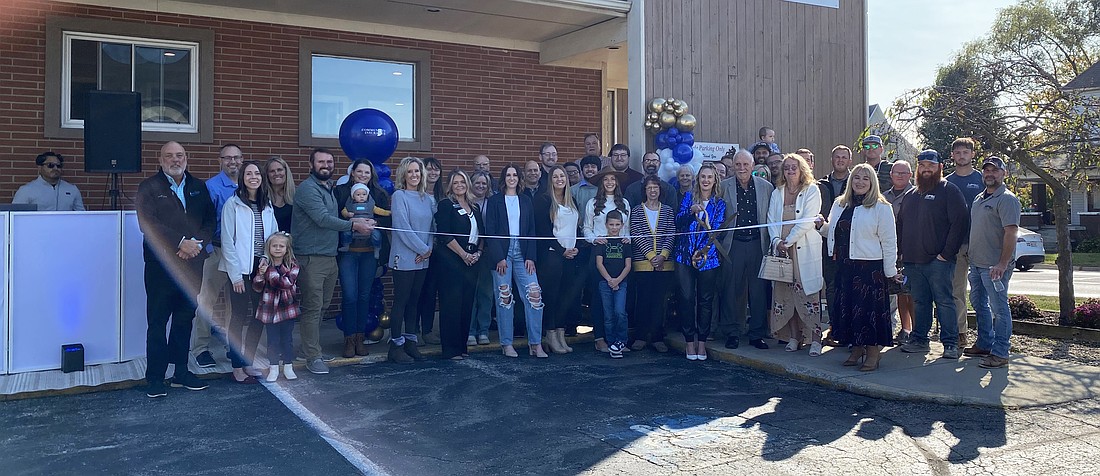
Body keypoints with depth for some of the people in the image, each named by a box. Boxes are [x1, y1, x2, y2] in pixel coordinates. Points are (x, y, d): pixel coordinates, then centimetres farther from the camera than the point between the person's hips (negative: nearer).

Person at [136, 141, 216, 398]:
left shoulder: (199, 187, 13)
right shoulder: (149, 187, 0)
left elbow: (210, 220, 8)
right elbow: (148, 223, -12)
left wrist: (196, 243, -10)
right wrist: (181, 242, -17)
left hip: (192, 265, 4)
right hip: (161, 265, -4)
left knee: (185, 320, 11)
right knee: (157, 322, -1)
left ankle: (181, 372, 21)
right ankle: (155, 378, 6)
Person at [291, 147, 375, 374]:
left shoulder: (328, 188, 19)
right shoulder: (308, 188, -11)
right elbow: (322, 219, -19)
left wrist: (356, 220, 9)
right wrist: (353, 225, -15)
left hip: (330, 257, 9)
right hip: (311, 258, -9)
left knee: (321, 306, 14)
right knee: (312, 308, -5)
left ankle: (311, 348, 25)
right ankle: (312, 357, 0)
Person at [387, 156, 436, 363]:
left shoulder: (428, 198, 11)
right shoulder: (399, 195, -6)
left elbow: (432, 226, 13)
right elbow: (403, 227, -13)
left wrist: (429, 248, -4)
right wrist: (422, 249, -12)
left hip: (422, 259, 6)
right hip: (404, 258, -6)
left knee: (414, 301, 11)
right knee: (401, 301, -2)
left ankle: (410, 342, 18)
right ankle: (396, 346, 4)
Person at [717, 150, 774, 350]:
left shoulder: (766, 187, 6)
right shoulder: (723, 187, 2)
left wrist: (772, 243, 2)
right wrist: (719, 239, -7)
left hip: (758, 245, 1)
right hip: (733, 245, -1)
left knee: (759, 290, 5)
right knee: (733, 290, 2)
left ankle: (757, 334, 16)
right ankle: (732, 333, 13)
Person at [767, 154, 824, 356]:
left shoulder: (812, 191, 0)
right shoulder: (777, 193, 14)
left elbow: (807, 221, -9)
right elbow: (771, 220, 8)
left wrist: (788, 241, -12)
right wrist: (776, 240, -8)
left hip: (804, 250, -4)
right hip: (782, 249, 4)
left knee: (808, 293, -8)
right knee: (786, 293, 3)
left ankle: (815, 339, -5)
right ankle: (794, 337, 11)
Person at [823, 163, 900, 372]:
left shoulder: (881, 208, -4)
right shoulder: (839, 205, 12)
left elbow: (889, 242, -4)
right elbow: (833, 232, 24)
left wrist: (891, 271, -3)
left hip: (870, 267, -5)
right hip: (844, 266, 6)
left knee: (869, 308, -3)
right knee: (847, 307, 9)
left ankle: (873, 354, 8)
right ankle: (857, 349, 22)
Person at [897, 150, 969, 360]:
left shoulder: (949, 191, -2)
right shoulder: (910, 195, 19)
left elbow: (960, 222, -10)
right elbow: (900, 224, 24)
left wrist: (947, 252, -15)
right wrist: (901, 250, 11)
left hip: (938, 260, -6)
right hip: (912, 261, 6)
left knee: (944, 301, -4)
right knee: (920, 302, 11)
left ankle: (950, 343, 1)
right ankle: (919, 340, 16)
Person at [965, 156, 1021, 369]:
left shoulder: (1007, 199, -11)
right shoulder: (980, 198, 16)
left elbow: (1011, 232, -19)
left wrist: (1002, 264, -24)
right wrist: (971, 256, 15)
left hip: (995, 265, -9)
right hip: (976, 262, 9)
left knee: (999, 308, -4)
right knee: (979, 304, 17)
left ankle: (1000, 353, 2)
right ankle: (984, 344, 29)